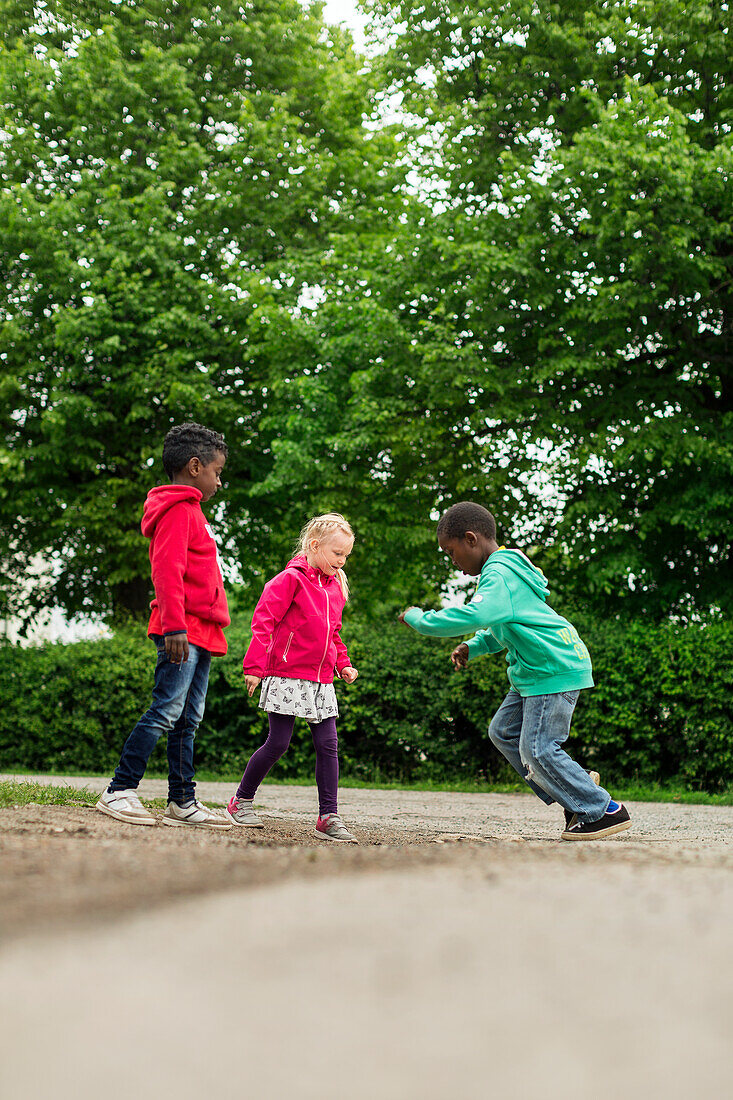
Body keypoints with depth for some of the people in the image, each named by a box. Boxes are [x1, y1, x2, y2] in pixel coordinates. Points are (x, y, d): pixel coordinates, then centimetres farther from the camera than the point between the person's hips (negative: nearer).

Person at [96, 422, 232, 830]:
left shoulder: (191, 512, 23)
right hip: (182, 632, -10)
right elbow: (167, 571, -18)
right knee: (166, 712, -13)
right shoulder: (178, 510, -7)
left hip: (200, 634, 10)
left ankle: (183, 801, 11)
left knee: (189, 720, 9)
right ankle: (120, 791, -12)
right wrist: (174, 626, -26)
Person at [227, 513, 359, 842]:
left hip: (321, 681, 7)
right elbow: (263, 621, -12)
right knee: (278, 743, -4)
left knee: (328, 745, -1)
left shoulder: (335, 586, 14)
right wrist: (255, 666, -16)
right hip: (287, 676, -7)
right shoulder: (291, 579, -9)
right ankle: (242, 800, 15)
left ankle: (329, 817, -1)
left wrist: (343, 664, 15)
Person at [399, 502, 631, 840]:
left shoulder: (500, 575, -18)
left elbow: (475, 616, -37)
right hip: (536, 670, 11)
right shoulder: (507, 567, 16)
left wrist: (420, 619, -25)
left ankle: (606, 811, 0)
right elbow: (502, 625, 28)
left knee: (537, 749, -10)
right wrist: (472, 647, 11)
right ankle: (579, 787, 18)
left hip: (556, 669, -11)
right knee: (503, 731, 13)